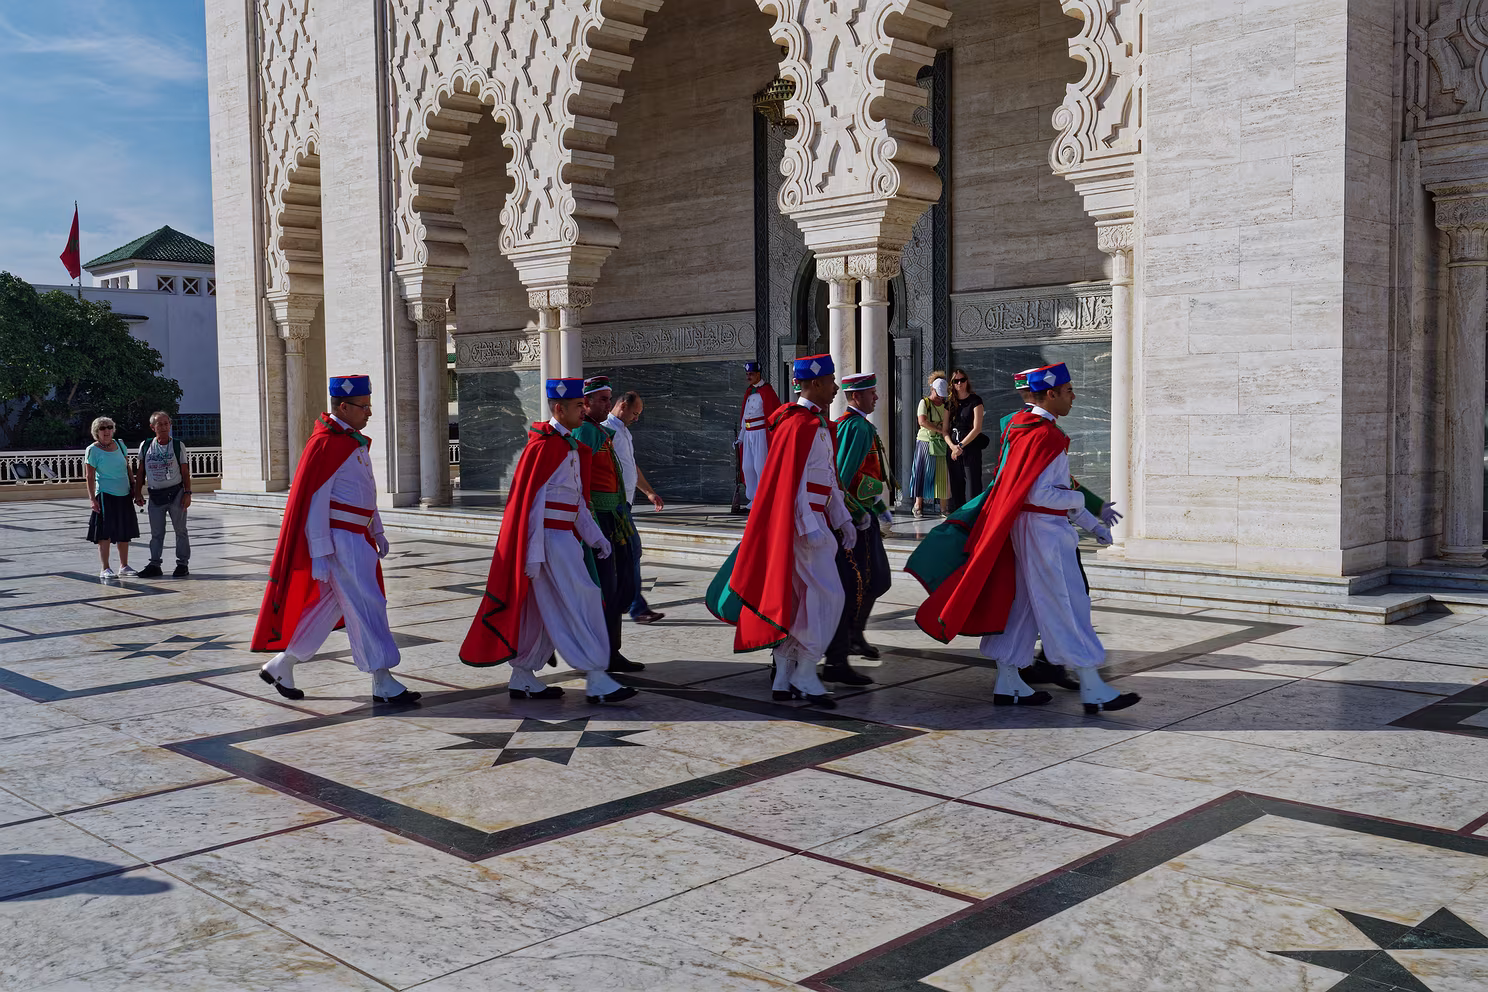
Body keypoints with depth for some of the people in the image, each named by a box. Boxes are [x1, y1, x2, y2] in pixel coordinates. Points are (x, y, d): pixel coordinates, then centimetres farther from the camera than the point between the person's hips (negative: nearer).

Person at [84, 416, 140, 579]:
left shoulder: (119, 444, 9)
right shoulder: (92, 450, -7)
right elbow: (89, 477, -9)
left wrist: (133, 488, 14)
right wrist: (92, 498, -15)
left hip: (124, 494, 6)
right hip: (105, 495, -6)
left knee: (125, 532, 9)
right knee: (105, 533, -5)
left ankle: (124, 566, 18)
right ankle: (105, 569, 0)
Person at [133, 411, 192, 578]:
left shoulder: (178, 446, 0)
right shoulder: (146, 446, 5)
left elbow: (185, 472, 1)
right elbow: (140, 472, 10)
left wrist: (187, 493, -7)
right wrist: (138, 493, 4)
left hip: (176, 493, -2)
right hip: (155, 495, 2)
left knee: (180, 530, 2)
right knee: (156, 533, 7)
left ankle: (182, 564, 9)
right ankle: (154, 565, 13)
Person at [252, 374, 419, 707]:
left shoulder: (355, 440, 15)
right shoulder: (325, 442, -15)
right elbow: (314, 499, -18)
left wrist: (377, 531, 26)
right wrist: (320, 553, -20)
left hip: (356, 536, 10)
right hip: (338, 539, -10)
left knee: (327, 607, 15)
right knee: (366, 606, -7)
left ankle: (280, 666, 27)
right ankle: (383, 684, -2)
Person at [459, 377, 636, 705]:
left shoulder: (571, 447, 14)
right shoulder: (543, 447, -15)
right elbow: (532, 502, -17)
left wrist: (596, 538, 17)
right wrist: (534, 555, -19)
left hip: (562, 539, 10)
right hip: (549, 539, -10)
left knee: (540, 611, 13)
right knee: (580, 604, -8)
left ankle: (522, 678, 21)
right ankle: (596, 681, -4)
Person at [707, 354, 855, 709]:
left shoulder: (818, 424, 16)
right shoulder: (800, 426, -16)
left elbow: (828, 479, 20)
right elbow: (794, 482, -20)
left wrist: (843, 520, 16)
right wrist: (810, 529, -23)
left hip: (812, 521, 10)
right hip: (802, 524, -10)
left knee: (796, 602, 11)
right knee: (828, 596, -8)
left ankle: (784, 680, 17)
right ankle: (805, 675, 0)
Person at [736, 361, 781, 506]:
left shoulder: (766, 390, -8)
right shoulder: (749, 391, 17)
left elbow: (775, 413, -11)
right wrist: (741, 437, 20)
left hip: (761, 433, -8)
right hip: (748, 433, 8)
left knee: (760, 466, -8)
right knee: (747, 467, 7)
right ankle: (752, 498, 17)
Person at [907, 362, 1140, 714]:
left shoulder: (1021, 426, 13)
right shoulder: (1045, 435, -18)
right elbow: (1038, 493, -25)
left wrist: (1092, 524, 18)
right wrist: (1078, 499, -8)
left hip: (1024, 527, 10)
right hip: (1044, 530, -10)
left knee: (1022, 603, 13)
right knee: (1068, 605, -4)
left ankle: (1008, 684, 18)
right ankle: (1092, 689, 2)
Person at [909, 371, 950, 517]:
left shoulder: (946, 404, 12)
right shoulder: (924, 402, -2)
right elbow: (922, 422, -16)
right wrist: (940, 430, -17)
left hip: (942, 444, 4)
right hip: (926, 442, -4)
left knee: (942, 474, 1)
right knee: (924, 472, -3)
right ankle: (918, 504, 2)